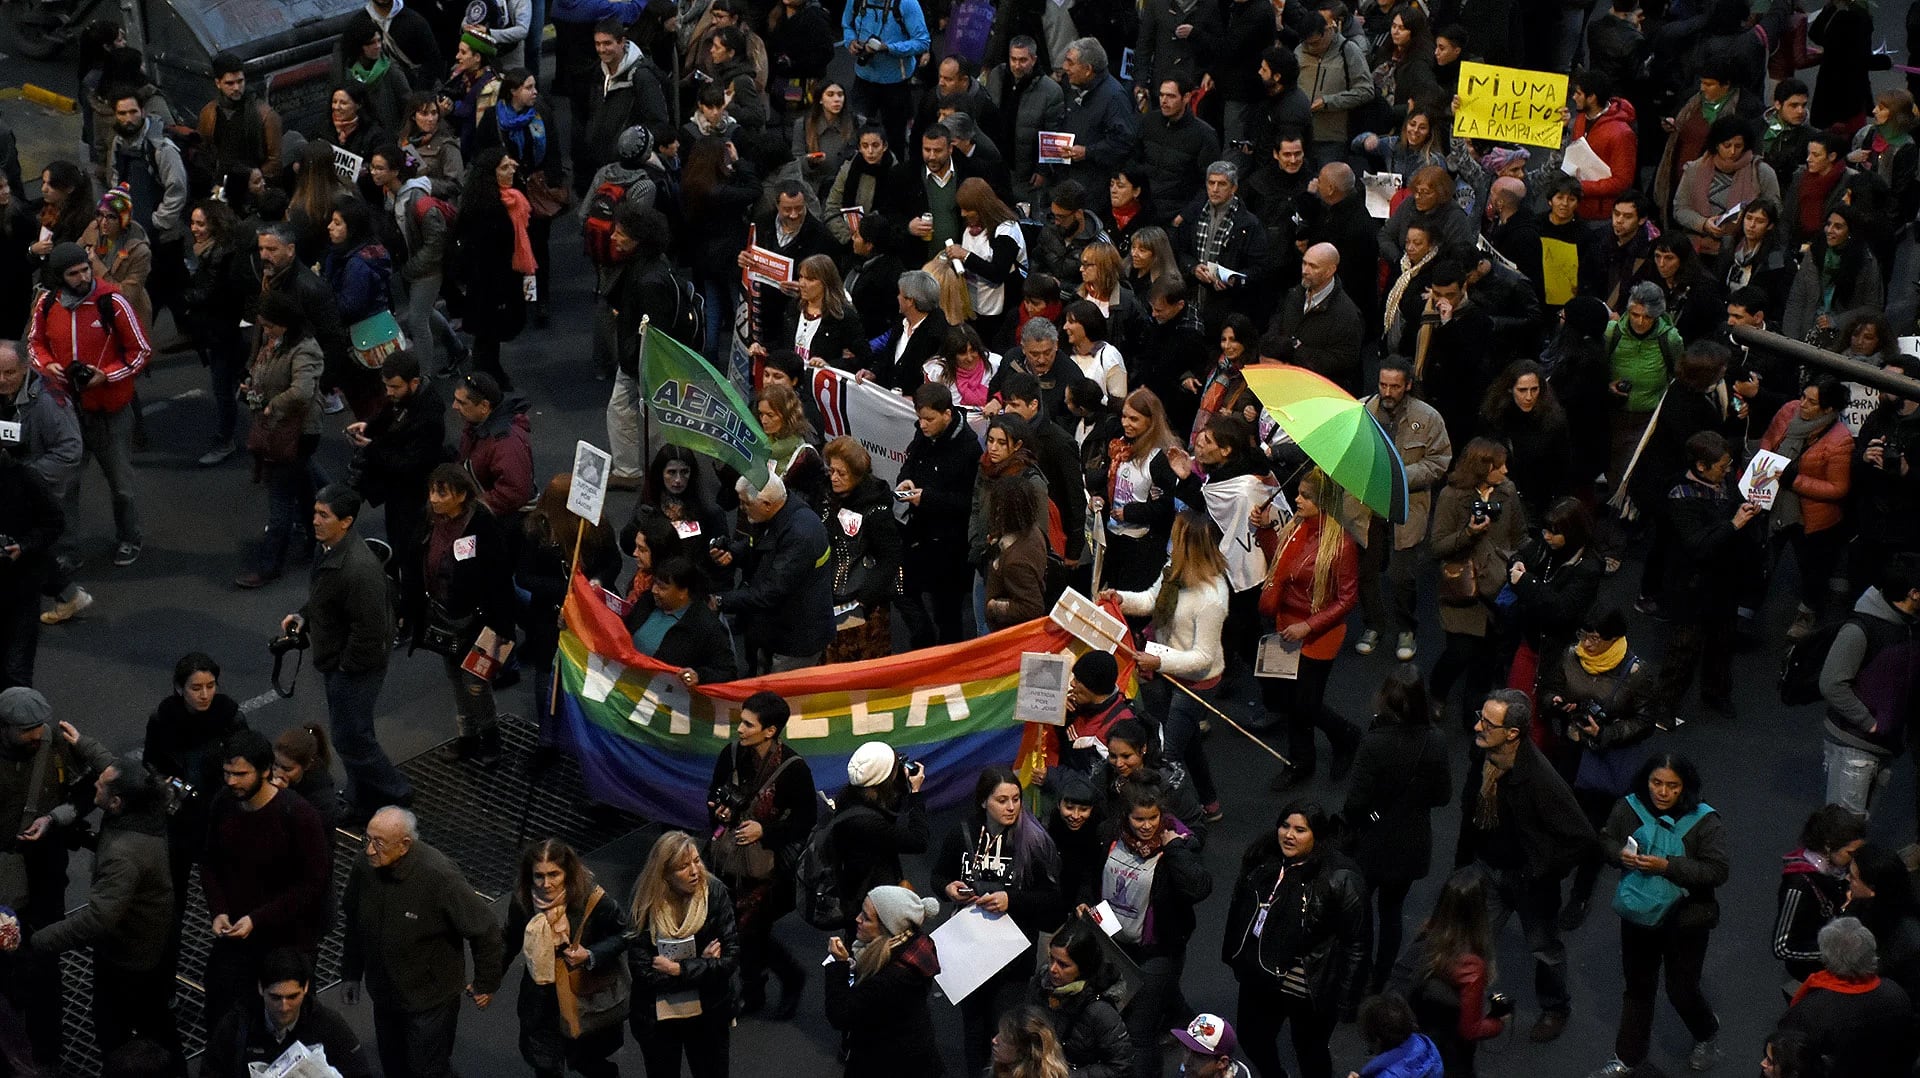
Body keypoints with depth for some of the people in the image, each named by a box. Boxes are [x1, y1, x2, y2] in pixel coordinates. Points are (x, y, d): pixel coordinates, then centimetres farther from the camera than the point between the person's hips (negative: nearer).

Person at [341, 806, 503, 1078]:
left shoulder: (439, 877, -31)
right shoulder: (364, 867, -14)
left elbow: (484, 930, -21)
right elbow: (353, 921, 5)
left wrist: (485, 983, -10)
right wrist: (351, 973, 13)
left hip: (430, 1001, -5)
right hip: (384, 994, 5)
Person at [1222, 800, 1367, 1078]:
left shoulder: (1339, 879, -23)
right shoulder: (1262, 859, -4)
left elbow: (1355, 941, -18)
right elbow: (1240, 907, 12)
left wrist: (1344, 998, -16)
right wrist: (1234, 956, 18)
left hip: (1307, 991, -6)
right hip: (1258, 977, 6)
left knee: (1310, 1052, 15)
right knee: (1253, 1039, 24)